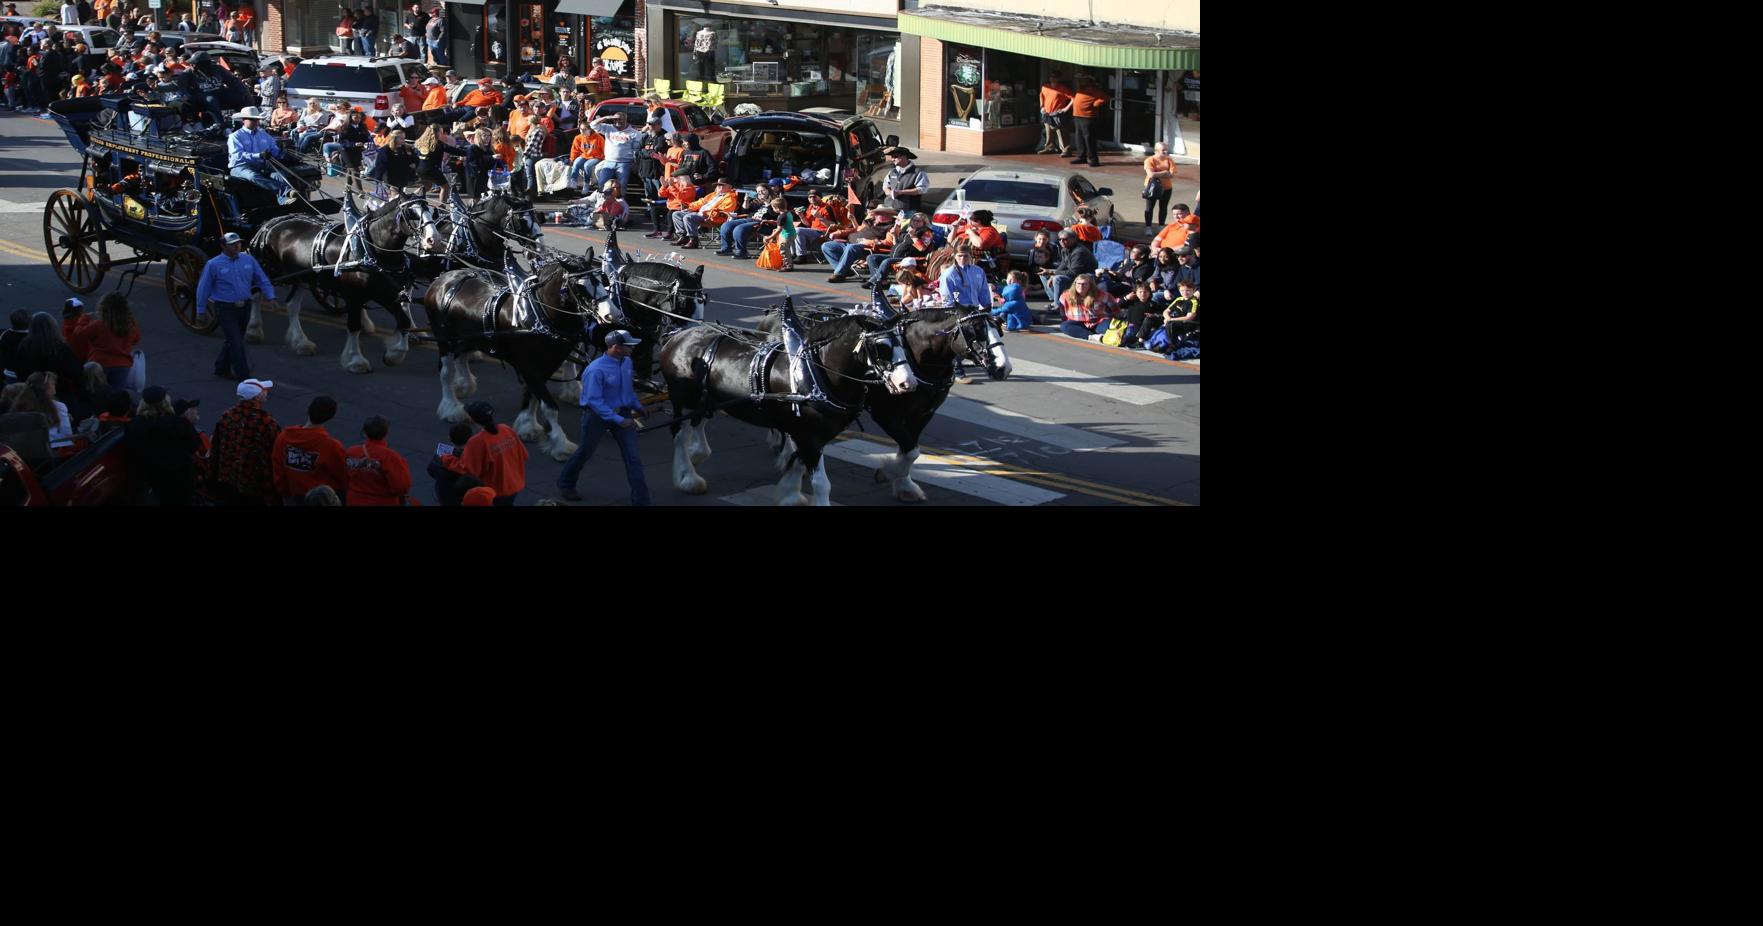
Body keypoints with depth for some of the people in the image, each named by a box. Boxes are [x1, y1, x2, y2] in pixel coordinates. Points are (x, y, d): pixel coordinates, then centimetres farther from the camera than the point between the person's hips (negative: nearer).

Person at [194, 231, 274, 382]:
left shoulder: (249, 260, 1)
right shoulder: (213, 265, -10)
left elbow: (262, 280, 8)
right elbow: (203, 288, -2)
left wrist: (270, 297, -4)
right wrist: (201, 310, 1)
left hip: (244, 307, 5)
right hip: (225, 309, -5)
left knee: (235, 340, 16)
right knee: (236, 342, -8)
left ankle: (221, 369, 33)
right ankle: (244, 376, -4)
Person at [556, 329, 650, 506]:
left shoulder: (627, 362, -3)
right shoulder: (596, 370, -27)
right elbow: (594, 400, -27)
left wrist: (637, 406, 16)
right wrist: (617, 420, -30)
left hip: (622, 413, 5)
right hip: (598, 416, -5)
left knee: (633, 457, -3)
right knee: (585, 452, 15)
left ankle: (640, 499, 0)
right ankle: (565, 484, 41)